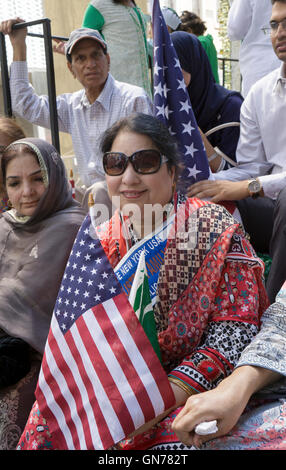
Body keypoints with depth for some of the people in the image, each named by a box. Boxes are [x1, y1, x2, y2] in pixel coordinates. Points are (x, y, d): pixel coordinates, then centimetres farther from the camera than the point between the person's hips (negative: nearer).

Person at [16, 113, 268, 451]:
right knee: (44, 428, -14)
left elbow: (236, 329, -14)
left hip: (191, 386, -3)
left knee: (174, 435, -31)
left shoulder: (214, 229, -12)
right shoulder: (99, 242, 1)